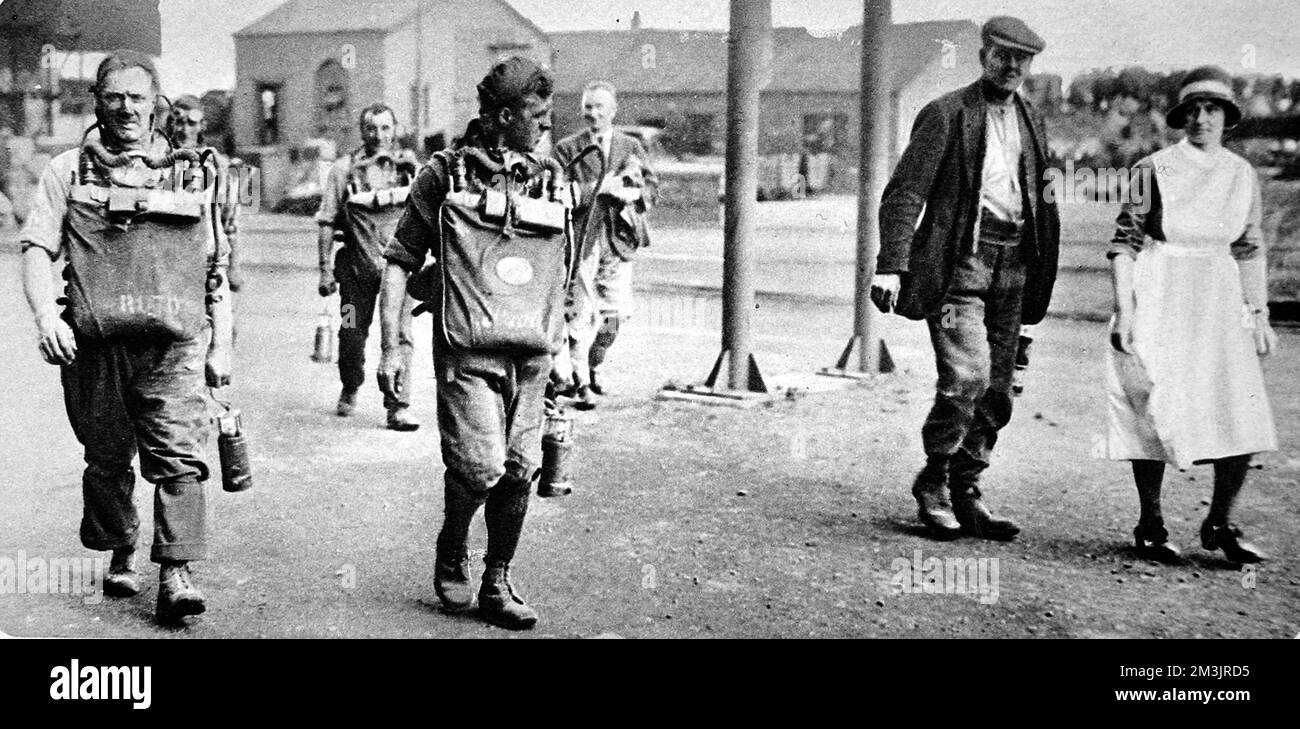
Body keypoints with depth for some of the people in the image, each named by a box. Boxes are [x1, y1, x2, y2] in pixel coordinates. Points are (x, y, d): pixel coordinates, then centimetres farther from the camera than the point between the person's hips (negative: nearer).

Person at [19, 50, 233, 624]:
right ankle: (120, 556, 28)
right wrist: (44, 314, -17)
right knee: (107, 460, 11)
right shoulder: (68, 172, 9)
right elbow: (36, 248, 1)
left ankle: (175, 575, -10)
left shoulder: (191, 173, 11)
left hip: (173, 347, 0)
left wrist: (221, 345, 9)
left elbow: (216, 269, 13)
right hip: (95, 345, 1)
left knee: (178, 457, -10)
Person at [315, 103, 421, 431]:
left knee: (399, 335, -10)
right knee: (352, 333, 9)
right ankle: (349, 391, 35)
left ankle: (398, 405, -6)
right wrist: (326, 269, -2)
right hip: (357, 267, 0)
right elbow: (327, 222, 2)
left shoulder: (408, 165, 6)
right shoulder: (344, 168, 2)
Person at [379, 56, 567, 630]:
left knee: (520, 471, 2)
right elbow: (400, 260, 3)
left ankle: (497, 586, 17)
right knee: (481, 467, -14)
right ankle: (450, 557, 15)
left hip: (531, 356, 4)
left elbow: (564, 275, 22)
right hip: (469, 351, -4)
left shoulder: (550, 180, 13)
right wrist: (391, 347, -2)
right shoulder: (445, 176, 1)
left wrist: (565, 346, 17)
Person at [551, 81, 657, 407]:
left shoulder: (630, 146, 13)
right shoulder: (567, 149, 3)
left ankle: (594, 365, 29)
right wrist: (599, 187, -17)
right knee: (581, 313, -5)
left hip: (618, 239, 3)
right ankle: (579, 381, 2)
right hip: (581, 237, -3)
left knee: (616, 310, 6)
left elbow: (652, 184, 10)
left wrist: (631, 193, -11)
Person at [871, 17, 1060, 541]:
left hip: (1011, 266, 6)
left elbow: (1044, 200, 22)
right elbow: (904, 193, -7)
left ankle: (966, 493, 15)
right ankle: (932, 483, -1)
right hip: (958, 262, -6)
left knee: (996, 390, 5)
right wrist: (891, 265, -18)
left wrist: (1041, 276, 15)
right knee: (966, 375, -18)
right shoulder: (946, 114, -1)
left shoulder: (1032, 121, 18)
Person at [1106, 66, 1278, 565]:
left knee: (1243, 417, -3)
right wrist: (1124, 310, -11)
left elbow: (1249, 249, 14)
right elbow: (1124, 242, -4)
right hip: (1159, 304, -4)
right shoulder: (1154, 169, -4)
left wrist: (1260, 314, 10)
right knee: (1156, 414, -1)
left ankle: (1220, 524, 13)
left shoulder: (1242, 175, 8)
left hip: (1219, 307, 4)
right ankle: (1150, 526, 14)